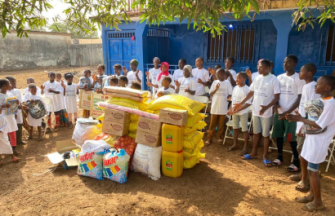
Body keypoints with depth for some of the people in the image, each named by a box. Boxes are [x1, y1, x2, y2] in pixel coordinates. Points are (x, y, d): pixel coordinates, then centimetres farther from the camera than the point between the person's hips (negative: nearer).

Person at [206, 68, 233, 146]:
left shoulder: (227, 83, 0)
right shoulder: (215, 82, 5)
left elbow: (230, 94, 1)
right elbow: (210, 94, 4)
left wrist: (226, 100, -15)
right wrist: (216, 89, -11)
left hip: (223, 107, -1)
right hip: (214, 106, 1)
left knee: (221, 124, 9)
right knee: (212, 124, 4)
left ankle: (220, 137, 24)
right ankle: (209, 139, 8)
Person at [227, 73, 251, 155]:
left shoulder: (247, 89, -15)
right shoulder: (235, 88, 5)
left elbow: (248, 103, -18)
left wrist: (237, 110, -23)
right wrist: (230, 109, 0)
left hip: (243, 112, -7)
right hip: (234, 111, 7)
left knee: (244, 129, 3)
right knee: (235, 128, 16)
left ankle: (245, 147, 12)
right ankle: (235, 144, 31)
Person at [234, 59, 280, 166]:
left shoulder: (274, 80, -12)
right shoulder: (257, 78, 6)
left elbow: (276, 97, -14)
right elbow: (251, 92, 14)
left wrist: (266, 107, -28)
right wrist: (241, 103, 9)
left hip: (266, 112, -5)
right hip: (255, 110, 6)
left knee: (265, 134, 6)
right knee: (256, 132, 16)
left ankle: (265, 156, 18)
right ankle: (254, 153, 28)